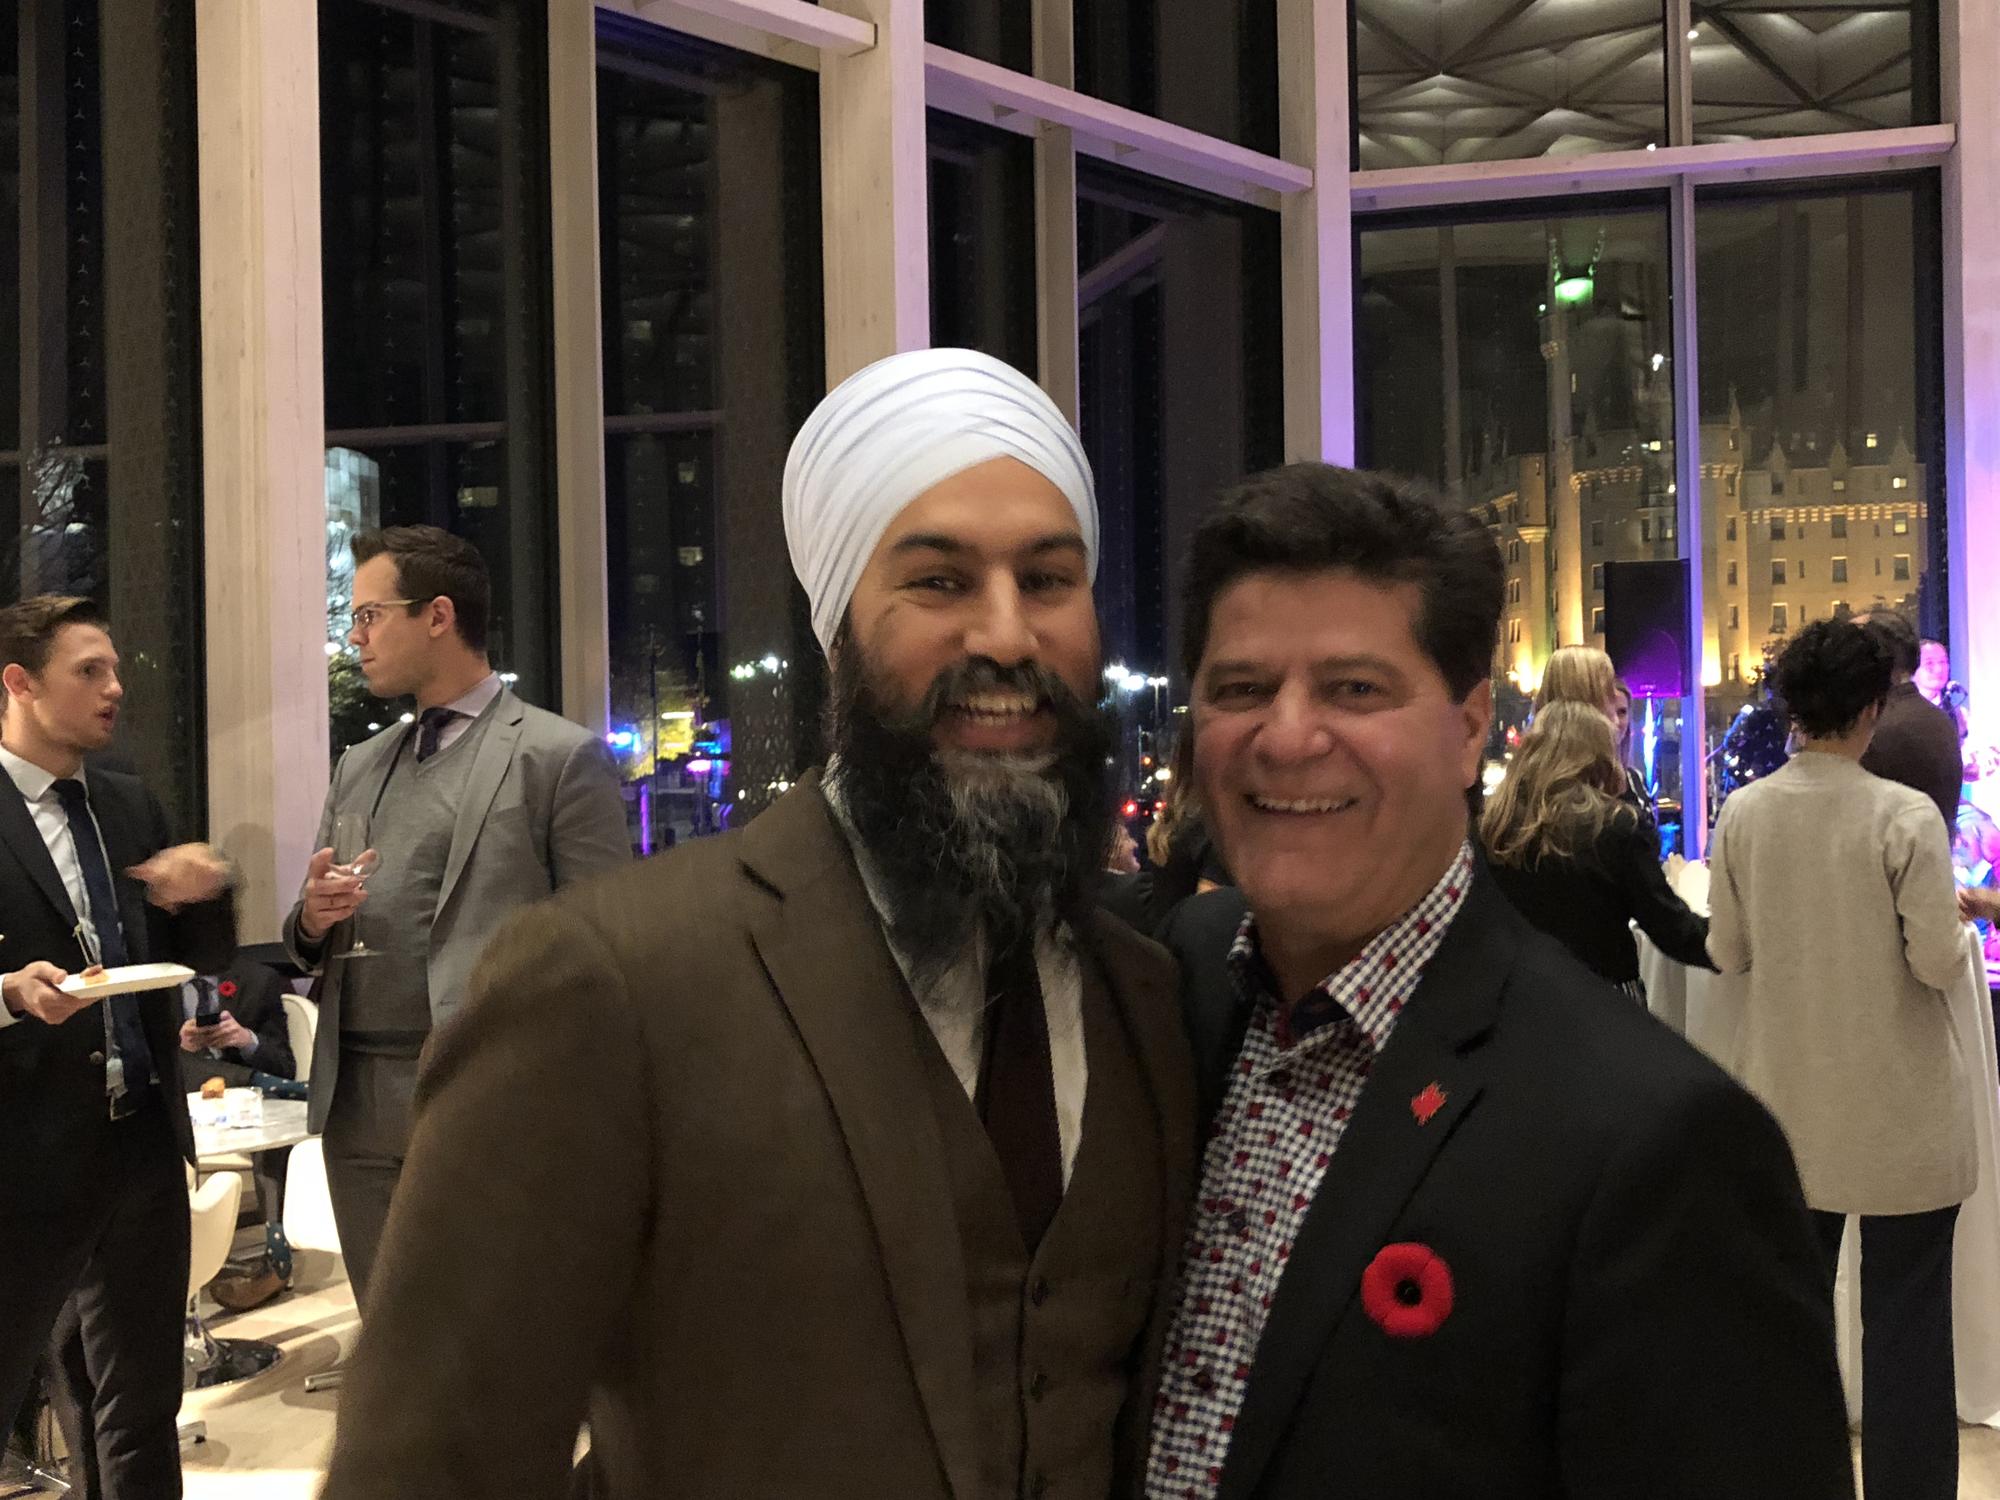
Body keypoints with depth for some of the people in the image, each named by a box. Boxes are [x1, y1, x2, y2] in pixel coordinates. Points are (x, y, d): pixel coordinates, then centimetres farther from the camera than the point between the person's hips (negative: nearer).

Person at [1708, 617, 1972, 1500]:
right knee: (1905, 1317, 6)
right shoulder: (1906, 816, -16)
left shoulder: (1742, 814, -5)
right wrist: (1961, 924, 6)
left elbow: (1726, 953, 1)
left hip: (1788, 1099, 4)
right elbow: (1939, 964, -15)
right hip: (1898, 1107, -4)